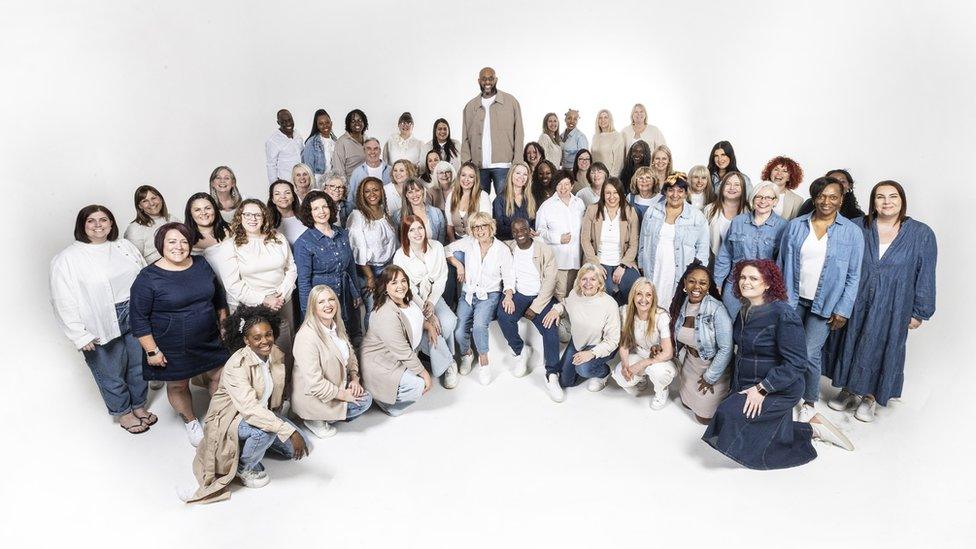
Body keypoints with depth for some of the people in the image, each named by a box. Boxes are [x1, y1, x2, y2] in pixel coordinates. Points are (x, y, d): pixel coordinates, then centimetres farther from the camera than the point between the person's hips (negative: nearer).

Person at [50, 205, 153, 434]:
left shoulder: (125, 246, 6)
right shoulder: (67, 259, -8)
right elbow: (64, 302, -10)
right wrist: (80, 335, -14)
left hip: (136, 317, 4)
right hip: (102, 326, -4)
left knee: (139, 365, 16)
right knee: (112, 372, 9)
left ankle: (139, 405, 36)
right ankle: (123, 412, 30)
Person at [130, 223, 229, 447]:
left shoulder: (202, 265, -2)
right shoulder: (148, 278, -16)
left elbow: (219, 297, 11)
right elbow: (138, 318, -13)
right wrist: (152, 351, -13)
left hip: (210, 341, 4)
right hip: (173, 349, -3)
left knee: (219, 377, 13)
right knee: (178, 386, 15)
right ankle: (190, 421, 40)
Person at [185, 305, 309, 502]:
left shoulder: (276, 354, -10)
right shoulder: (236, 366, -30)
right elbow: (251, 409, -39)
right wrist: (289, 431, -42)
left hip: (263, 411, 7)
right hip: (230, 418, -6)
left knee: (299, 447, -2)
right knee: (265, 430, -35)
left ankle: (255, 442, 19)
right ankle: (245, 467, -6)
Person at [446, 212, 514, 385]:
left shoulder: (502, 249, -1)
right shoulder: (468, 243, 3)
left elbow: (508, 276, 0)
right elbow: (447, 250, 14)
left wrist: (508, 295, -16)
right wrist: (458, 265, 0)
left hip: (489, 294, -2)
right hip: (468, 293, 2)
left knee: (479, 325, -32)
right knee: (459, 331, -18)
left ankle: (483, 359, -8)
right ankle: (466, 354, 15)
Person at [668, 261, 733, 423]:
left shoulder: (716, 310, -28)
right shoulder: (680, 305, -9)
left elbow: (726, 349, -25)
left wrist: (710, 377, -17)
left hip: (713, 366, -5)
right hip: (690, 363, 6)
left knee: (704, 416, 8)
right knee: (687, 403, 21)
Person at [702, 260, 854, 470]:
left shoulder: (783, 314, -21)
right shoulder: (745, 312, 4)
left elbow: (794, 363, -24)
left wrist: (761, 389, -27)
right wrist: (736, 388, 12)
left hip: (778, 389, -8)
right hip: (747, 386, 8)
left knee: (730, 414, -25)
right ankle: (813, 429, 27)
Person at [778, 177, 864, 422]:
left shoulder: (852, 232, -4)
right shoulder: (795, 226, 1)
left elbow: (853, 276, -2)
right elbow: (781, 263, 6)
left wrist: (843, 310, -6)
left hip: (825, 304, -2)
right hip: (793, 300, 2)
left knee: (810, 354, -4)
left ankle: (809, 402, 18)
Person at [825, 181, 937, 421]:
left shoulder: (921, 234, -4)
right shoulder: (857, 228, -2)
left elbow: (925, 275, -1)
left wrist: (920, 311, -1)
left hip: (891, 308, -1)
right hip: (855, 302, 1)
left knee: (880, 348, 8)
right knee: (849, 344, 11)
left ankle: (870, 397, 26)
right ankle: (848, 390, 30)